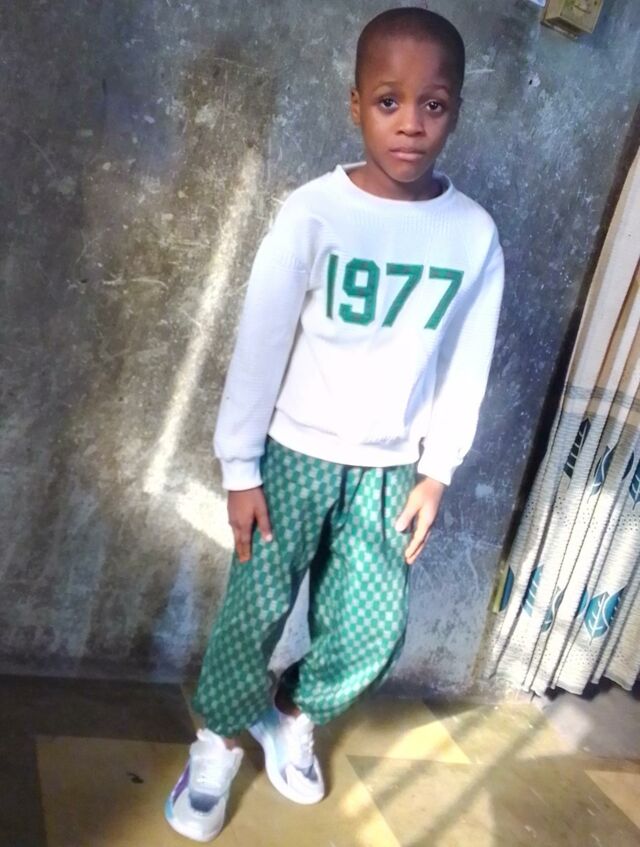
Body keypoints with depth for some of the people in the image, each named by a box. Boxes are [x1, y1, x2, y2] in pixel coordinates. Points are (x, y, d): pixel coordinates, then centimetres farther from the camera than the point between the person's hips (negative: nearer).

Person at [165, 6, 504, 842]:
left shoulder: (474, 233, -6)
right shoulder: (313, 211, -14)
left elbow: (466, 365, 2)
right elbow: (259, 344, -10)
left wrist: (435, 471, 3)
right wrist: (241, 467, -8)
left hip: (390, 469, 3)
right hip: (296, 454, -2)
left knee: (371, 634, 8)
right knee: (256, 614, 5)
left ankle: (293, 717, 39)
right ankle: (220, 739, 35)